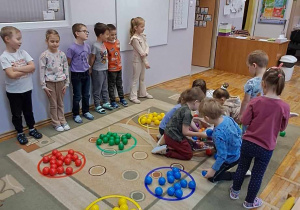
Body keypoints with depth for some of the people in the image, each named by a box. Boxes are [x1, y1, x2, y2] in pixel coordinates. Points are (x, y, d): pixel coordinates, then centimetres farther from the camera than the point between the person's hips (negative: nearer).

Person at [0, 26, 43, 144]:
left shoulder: (22, 52, -2)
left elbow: (33, 67, -12)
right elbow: (12, 75, -24)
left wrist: (17, 68, -20)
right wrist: (26, 69, -14)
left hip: (26, 89, 4)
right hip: (13, 91, -4)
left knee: (28, 111, 18)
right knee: (17, 114, 11)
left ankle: (32, 129, 34)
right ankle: (20, 133, 26)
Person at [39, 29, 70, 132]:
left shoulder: (62, 54, -1)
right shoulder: (44, 55, -10)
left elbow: (66, 69, 4)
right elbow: (42, 71, -8)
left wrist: (66, 83, 2)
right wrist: (44, 86, -9)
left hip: (61, 81, 3)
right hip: (50, 82, -3)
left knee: (60, 103, 14)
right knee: (53, 104, 8)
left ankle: (62, 121, 27)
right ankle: (56, 123, 21)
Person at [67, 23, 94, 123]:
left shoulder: (87, 46, -1)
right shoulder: (72, 48, -19)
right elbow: (68, 62, -9)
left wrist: (86, 66, 4)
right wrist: (77, 67, 2)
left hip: (86, 74, 6)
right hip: (76, 75, -6)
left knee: (86, 95, 16)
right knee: (77, 97, 5)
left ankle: (86, 111, 33)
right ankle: (76, 114, 21)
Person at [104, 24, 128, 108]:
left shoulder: (117, 41, 3)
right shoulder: (105, 44, -19)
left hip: (119, 67, 7)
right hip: (111, 68, -6)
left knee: (120, 84, 19)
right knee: (111, 85, 8)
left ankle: (122, 98, 33)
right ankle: (112, 101, 20)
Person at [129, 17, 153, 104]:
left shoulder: (143, 36, 6)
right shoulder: (135, 38, -19)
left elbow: (147, 47, 1)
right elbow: (140, 51, -20)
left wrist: (146, 53, -21)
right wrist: (146, 62, -18)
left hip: (143, 60, 8)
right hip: (137, 61, -8)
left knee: (142, 78, 19)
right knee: (135, 79, 0)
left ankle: (143, 93, 33)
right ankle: (133, 97, 8)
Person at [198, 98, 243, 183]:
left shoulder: (218, 134, -39)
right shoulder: (227, 118, -18)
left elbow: (222, 156, -29)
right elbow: (239, 131, 0)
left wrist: (213, 169, -16)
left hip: (232, 158, -7)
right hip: (239, 150, 7)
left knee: (212, 177, 11)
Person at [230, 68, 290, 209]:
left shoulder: (255, 102, -17)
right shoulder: (284, 107, -17)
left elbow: (244, 121, -11)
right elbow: (282, 128, -4)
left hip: (248, 143, 1)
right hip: (266, 148, 0)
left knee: (242, 168, 22)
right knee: (257, 175, 17)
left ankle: (234, 191, 43)